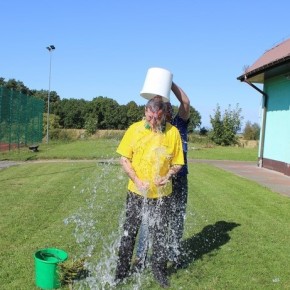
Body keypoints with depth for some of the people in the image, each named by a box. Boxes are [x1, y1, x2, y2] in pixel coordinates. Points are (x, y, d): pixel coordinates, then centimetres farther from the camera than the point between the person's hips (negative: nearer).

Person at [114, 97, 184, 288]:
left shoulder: (173, 132, -7)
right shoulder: (134, 129, -8)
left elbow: (178, 163, 0)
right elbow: (124, 159, -4)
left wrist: (168, 176, -19)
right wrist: (137, 180, -16)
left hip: (162, 192, 0)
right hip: (137, 191, 0)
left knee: (161, 232, 11)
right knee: (129, 231, 10)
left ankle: (160, 271, 31)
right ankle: (122, 270, 26)